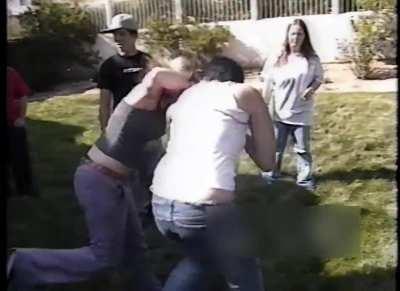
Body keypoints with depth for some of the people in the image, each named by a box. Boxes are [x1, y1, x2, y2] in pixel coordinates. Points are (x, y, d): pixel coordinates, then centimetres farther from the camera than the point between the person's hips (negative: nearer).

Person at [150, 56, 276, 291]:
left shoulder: (183, 97, 24)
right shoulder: (246, 94, 11)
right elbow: (267, 162, 15)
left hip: (161, 204, 6)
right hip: (206, 208, -6)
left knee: (203, 256, 35)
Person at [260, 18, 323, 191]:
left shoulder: (312, 59, -5)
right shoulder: (276, 59, -5)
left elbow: (318, 78, 6)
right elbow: (268, 86, 1)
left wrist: (312, 89, -15)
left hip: (302, 113, 0)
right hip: (279, 112, 0)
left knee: (302, 148, 10)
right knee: (276, 147, 13)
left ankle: (305, 178, 23)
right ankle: (272, 173, 30)